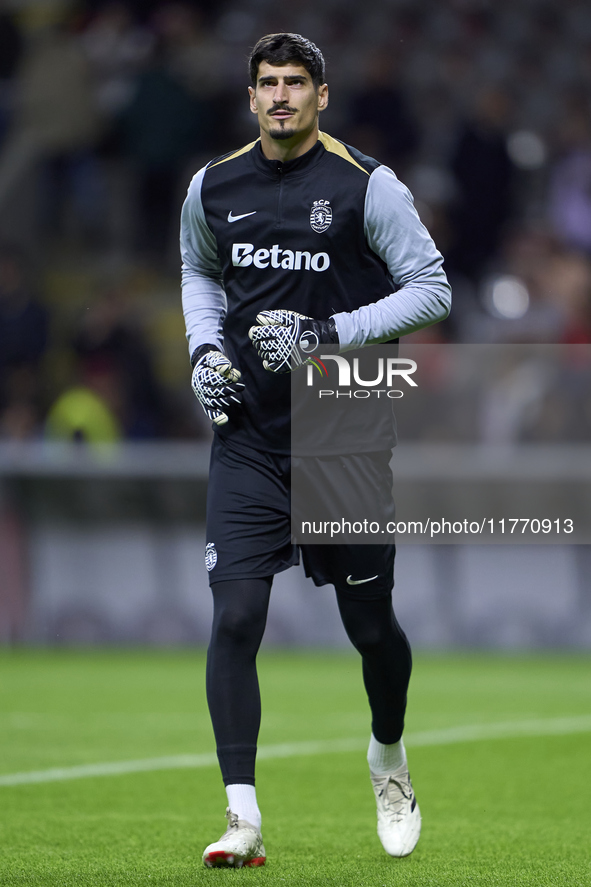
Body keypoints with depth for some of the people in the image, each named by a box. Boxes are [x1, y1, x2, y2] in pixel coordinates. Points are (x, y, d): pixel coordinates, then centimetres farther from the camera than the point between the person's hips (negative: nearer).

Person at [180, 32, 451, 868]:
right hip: (248, 435, 2)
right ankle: (243, 817, -9)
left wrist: (331, 333, -17)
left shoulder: (368, 186, -7)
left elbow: (431, 289, -6)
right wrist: (204, 348, 5)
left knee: (370, 625, 7)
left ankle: (389, 754, 38)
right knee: (235, 617, -11)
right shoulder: (213, 187, 5)